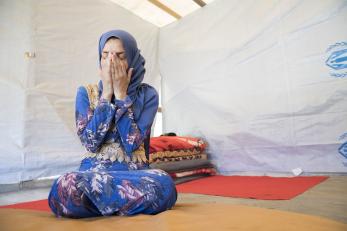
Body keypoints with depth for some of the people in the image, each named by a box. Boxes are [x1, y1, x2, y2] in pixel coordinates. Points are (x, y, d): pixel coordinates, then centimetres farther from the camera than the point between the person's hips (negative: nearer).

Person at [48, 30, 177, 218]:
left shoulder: (147, 94, -1)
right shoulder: (86, 93, 4)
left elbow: (132, 143, -12)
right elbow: (90, 143, -9)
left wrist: (121, 94, -13)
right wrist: (107, 93, -11)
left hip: (134, 173, 1)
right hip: (93, 172, 0)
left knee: (164, 184, -34)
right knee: (64, 187, -34)